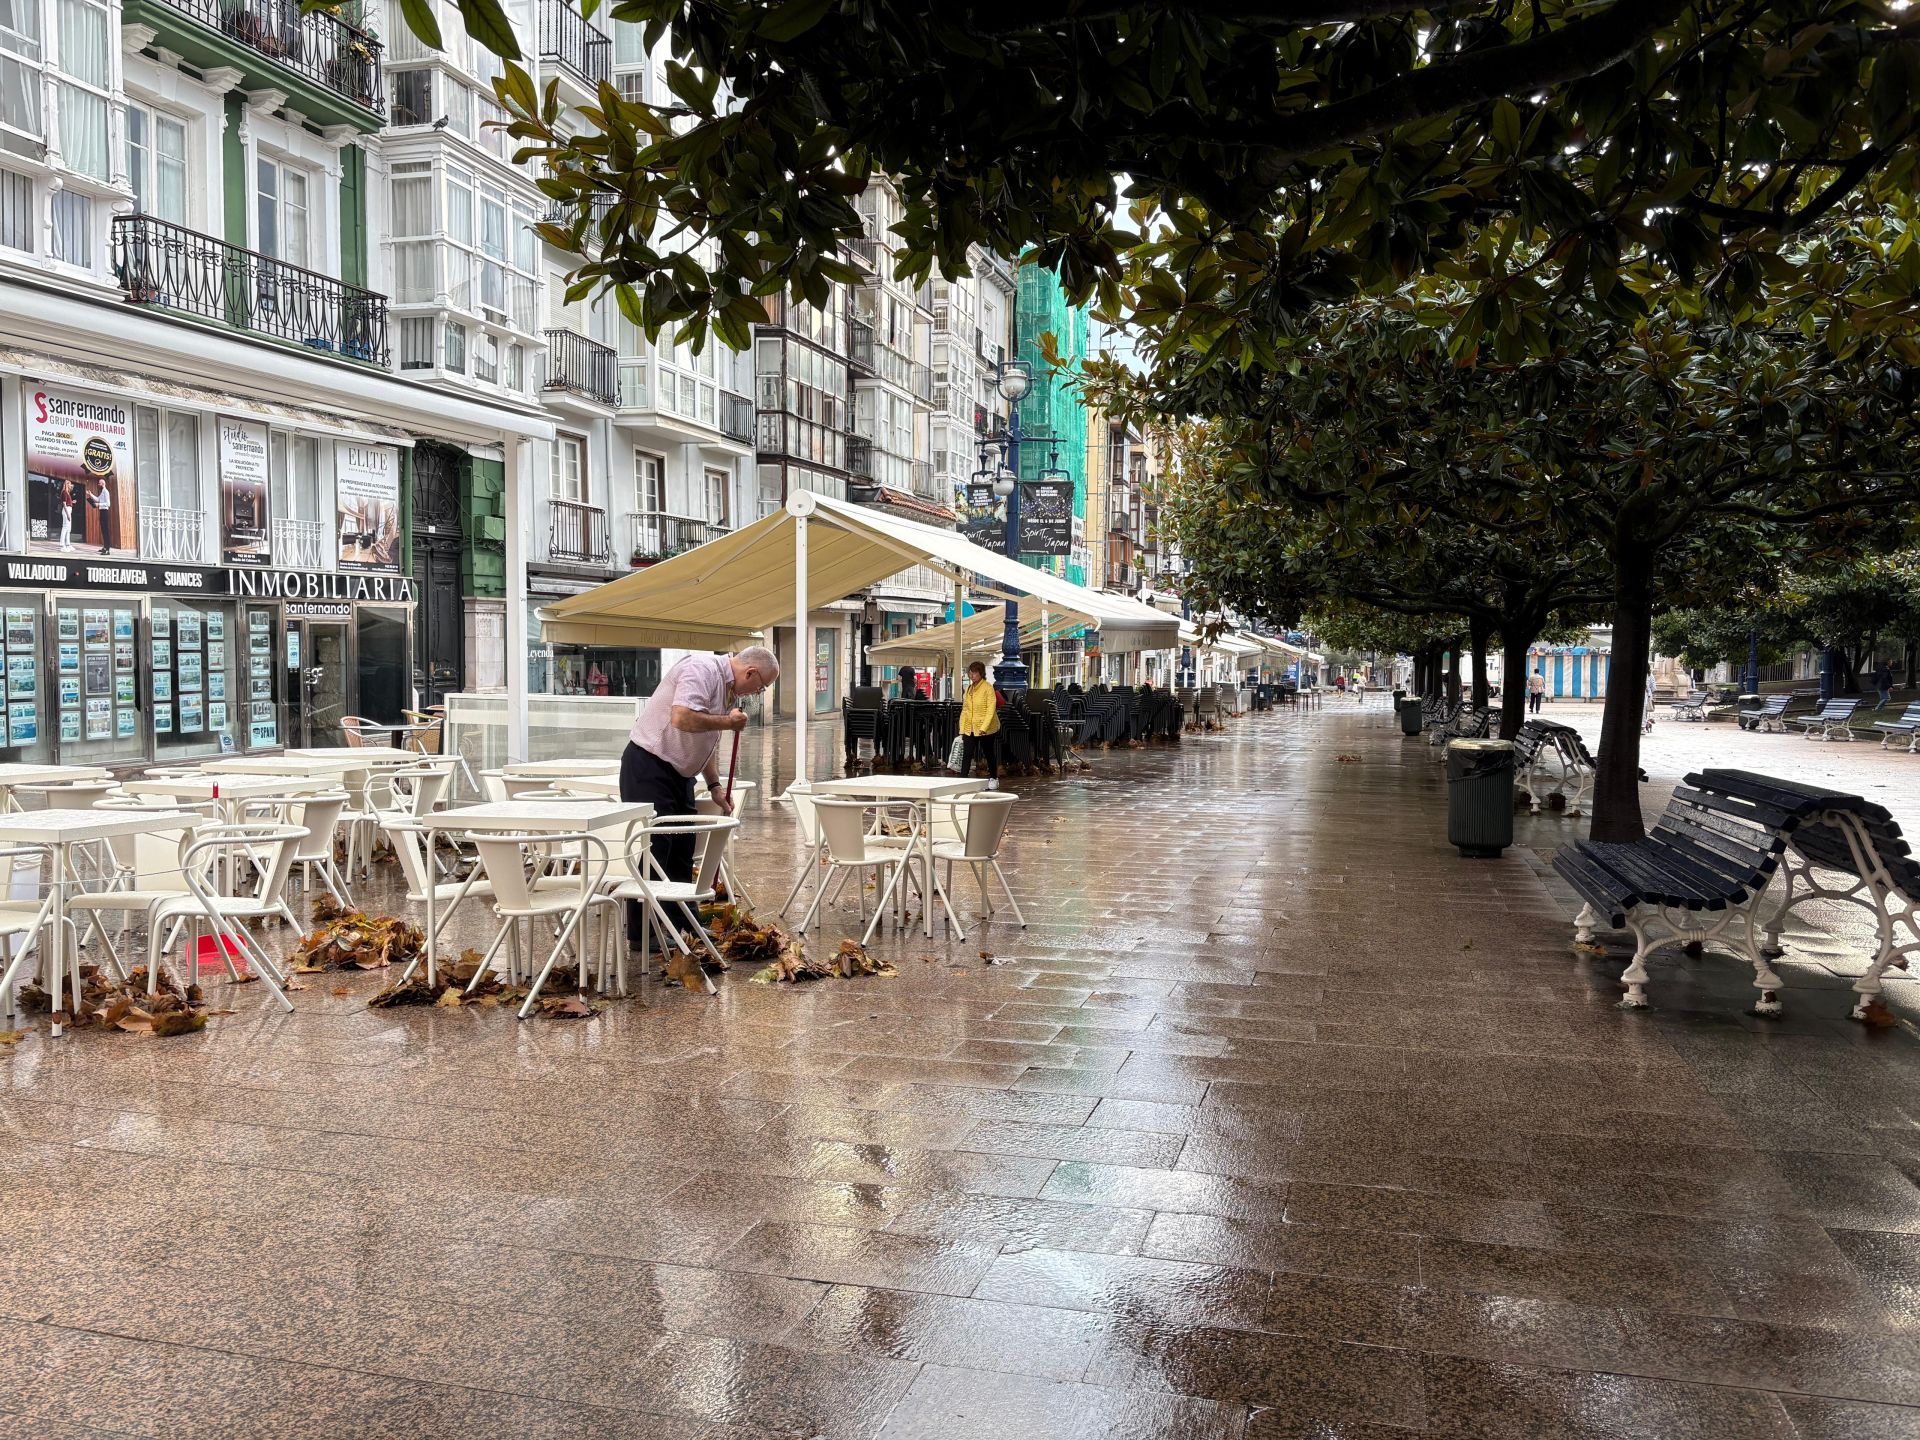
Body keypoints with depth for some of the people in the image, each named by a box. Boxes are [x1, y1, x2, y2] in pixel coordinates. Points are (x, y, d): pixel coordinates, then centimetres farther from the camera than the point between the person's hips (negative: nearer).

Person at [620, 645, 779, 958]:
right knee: (654, 847, -8)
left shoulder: (728, 688, 12)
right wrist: (728, 722, -20)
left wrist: (715, 786, 15)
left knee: (682, 847, 12)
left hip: (677, 772, 10)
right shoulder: (701, 670, -19)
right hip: (648, 765, -10)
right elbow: (682, 719, -33)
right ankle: (641, 935, -2)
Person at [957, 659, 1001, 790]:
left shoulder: (988, 688, -11)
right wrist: (962, 730, 5)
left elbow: (991, 709, -17)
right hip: (970, 729, 5)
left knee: (989, 753, 10)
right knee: (966, 754, -5)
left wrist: (984, 727, -25)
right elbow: (964, 710, 10)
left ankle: (993, 778, 26)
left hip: (986, 729, -5)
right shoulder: (968, 689, 9)